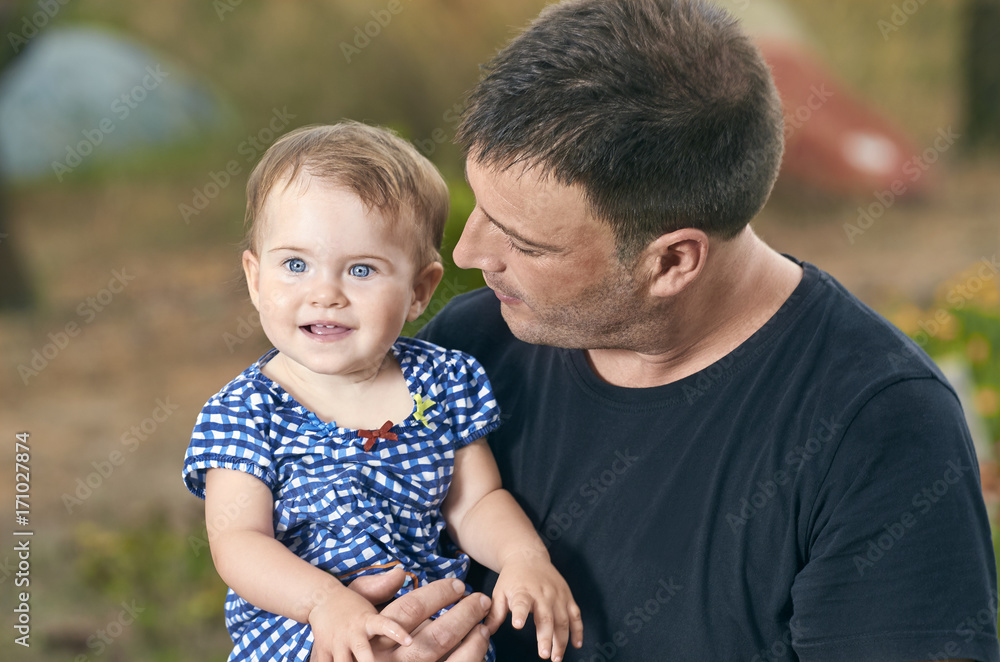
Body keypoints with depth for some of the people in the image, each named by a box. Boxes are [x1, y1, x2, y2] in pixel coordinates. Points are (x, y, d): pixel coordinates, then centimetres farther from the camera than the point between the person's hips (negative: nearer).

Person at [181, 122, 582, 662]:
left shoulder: (443, 383, 6)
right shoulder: (248, 411, -4)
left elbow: (475, 502, 13)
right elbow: (237, 542, -11)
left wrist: (524, 555, -8)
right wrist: (325, 599, -28)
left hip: (439, 618, 3)